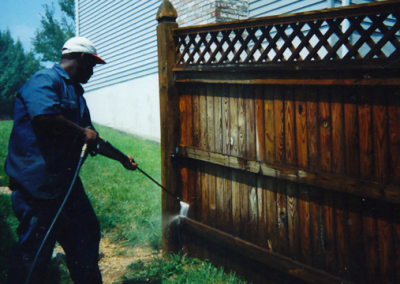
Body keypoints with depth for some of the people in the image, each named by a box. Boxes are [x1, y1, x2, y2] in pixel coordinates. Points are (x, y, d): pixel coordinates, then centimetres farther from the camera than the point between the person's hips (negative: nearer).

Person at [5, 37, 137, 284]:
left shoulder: (75, 92, 20)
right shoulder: (46, 80, -11)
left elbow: (93, 140, 28)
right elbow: (43, 115, -33)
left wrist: (123, 158, 34)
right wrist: (81, 132, -19)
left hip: (65, 180, 10)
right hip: (38, 182, -10)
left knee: (86, 233, 18)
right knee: (34, 252, -1)